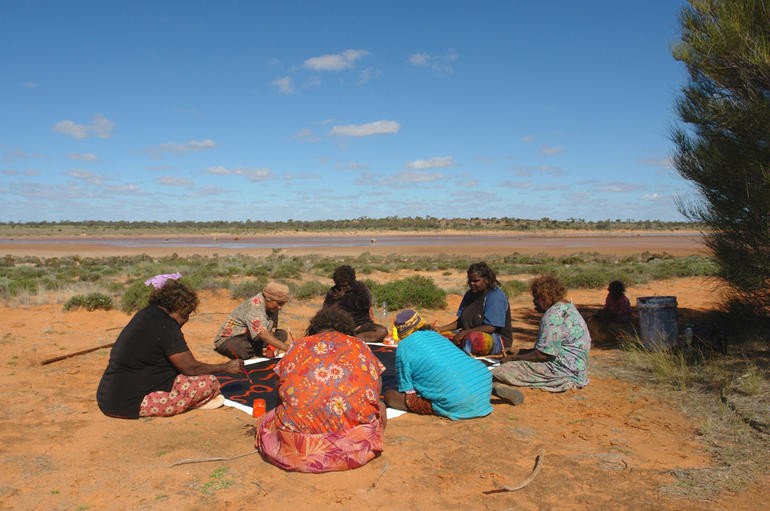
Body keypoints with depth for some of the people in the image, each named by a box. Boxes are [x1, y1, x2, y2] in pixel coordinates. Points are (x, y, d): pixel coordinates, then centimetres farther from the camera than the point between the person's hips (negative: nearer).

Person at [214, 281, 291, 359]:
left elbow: (272, 330, -2)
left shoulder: (273, 308, -2)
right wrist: (286, 348, -44)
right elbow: (262, 333, -38)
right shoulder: (255, 306, -27)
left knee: (282, 334, -3)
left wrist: (271, 349, -23)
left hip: (251, 340, 8)